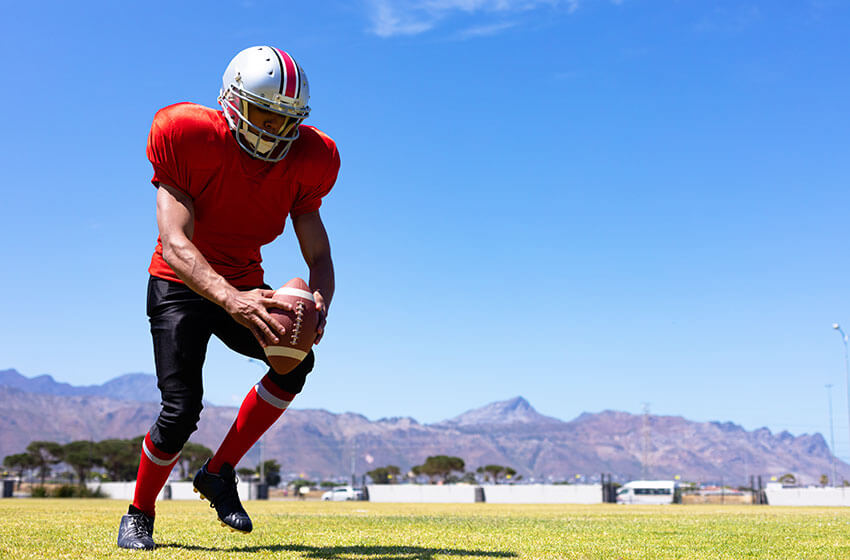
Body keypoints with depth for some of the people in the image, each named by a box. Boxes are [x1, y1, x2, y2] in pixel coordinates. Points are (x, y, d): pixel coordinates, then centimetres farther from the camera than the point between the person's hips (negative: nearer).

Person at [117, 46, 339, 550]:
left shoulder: (305, 162, -11)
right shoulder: (190, 138, -23)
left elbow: (319, 256, -10)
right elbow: (174, 245, -32)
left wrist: (319, 301, -35)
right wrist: (231, 300, -50)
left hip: (244, 287, 4)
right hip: (181, 284, -4)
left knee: (297, 359, -22)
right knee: (181, 411, -14)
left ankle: (221, 472, -4)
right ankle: (139, 513, 15)